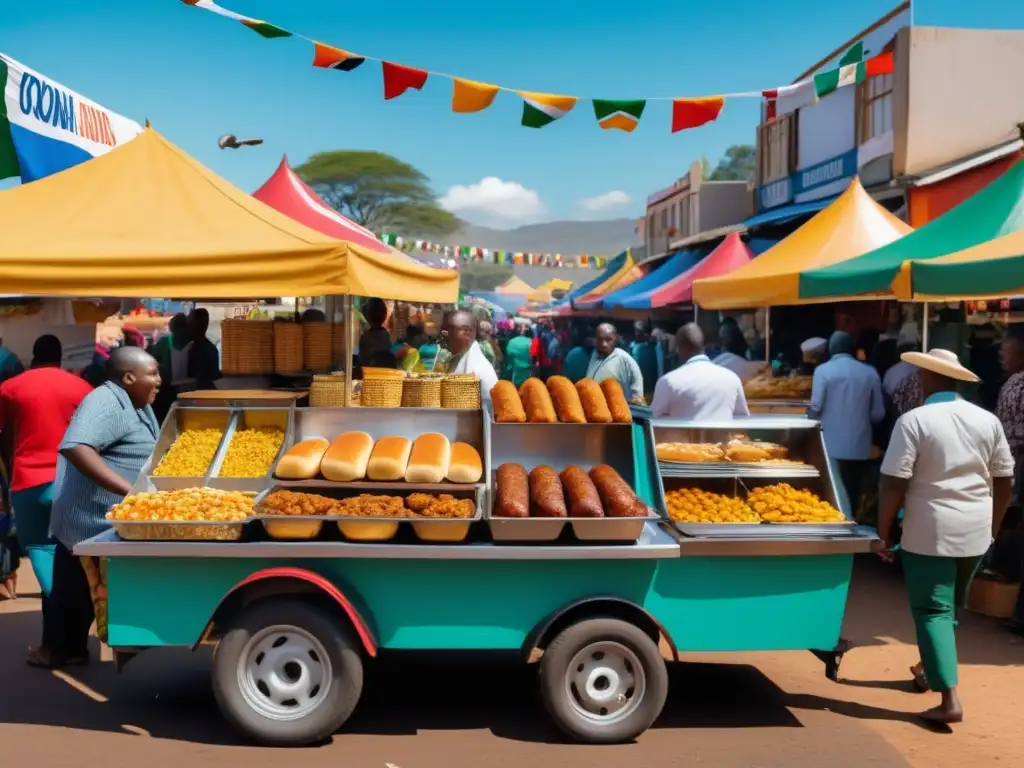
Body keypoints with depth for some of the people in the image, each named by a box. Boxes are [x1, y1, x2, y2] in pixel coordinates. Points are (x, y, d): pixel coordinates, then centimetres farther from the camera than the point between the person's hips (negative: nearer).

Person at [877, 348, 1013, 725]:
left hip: (930, 532, -5)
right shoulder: (988, 420, 3)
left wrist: (884, 532, -5)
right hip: (976, 532, 6)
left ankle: (950, 699, -8)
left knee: (932, 610, 0)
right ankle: (931, 669, 38)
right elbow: (1005, 481, 9)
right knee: (950, 605, 22)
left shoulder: (914, 420, -13)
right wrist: (992, 527, 20)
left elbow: (893, 484, -16)